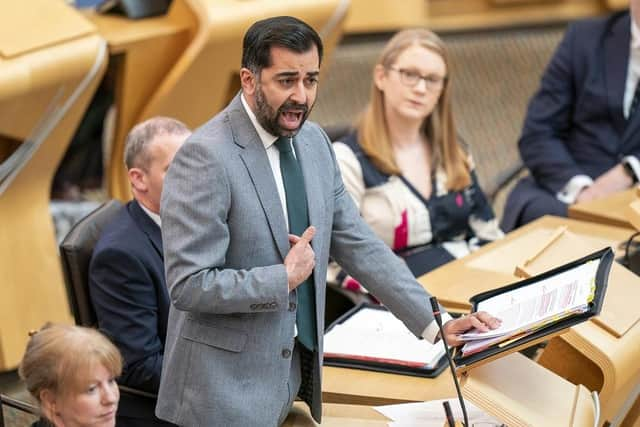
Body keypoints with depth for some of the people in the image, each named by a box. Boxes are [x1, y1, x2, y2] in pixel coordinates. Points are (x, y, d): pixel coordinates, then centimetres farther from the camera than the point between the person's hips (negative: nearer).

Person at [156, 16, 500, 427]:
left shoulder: (314, 142, 5)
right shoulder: (205, 156, -18)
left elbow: (359, 245, 8)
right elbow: (189, 285, -21)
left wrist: (436, 323, 4)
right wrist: (286, 278, -16)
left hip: (298, 373, 7)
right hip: (227, 391, -7)